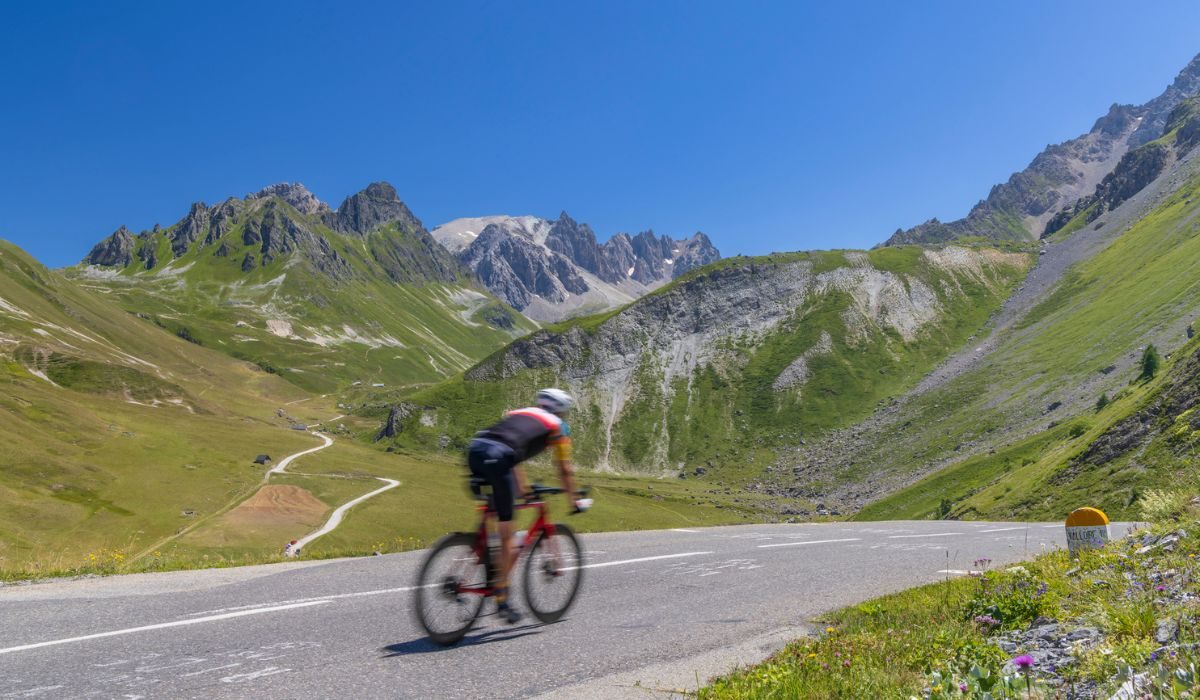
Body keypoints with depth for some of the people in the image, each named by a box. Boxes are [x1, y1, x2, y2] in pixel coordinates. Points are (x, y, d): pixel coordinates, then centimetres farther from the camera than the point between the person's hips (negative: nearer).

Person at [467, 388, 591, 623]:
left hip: (474, 450, 6)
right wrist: (575, 500, 36)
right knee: (506, 534, 2)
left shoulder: (517, 413, 36)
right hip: (496, 458, -6)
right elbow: (565, 469, 24)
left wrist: (522, 487, 56)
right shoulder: (558, 426, 21)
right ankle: (501, 598, 4)